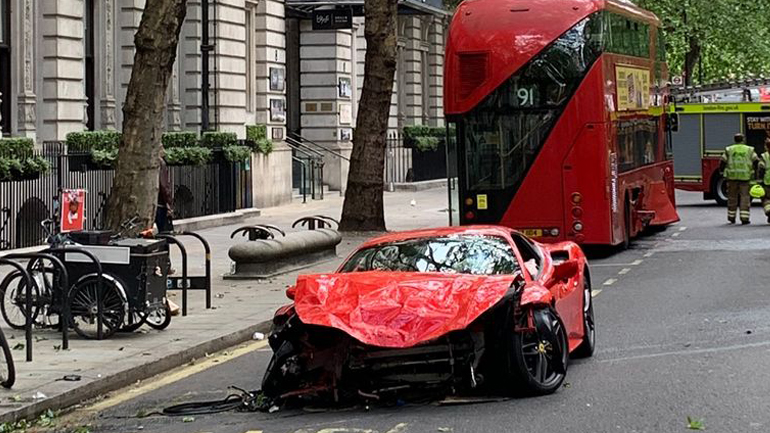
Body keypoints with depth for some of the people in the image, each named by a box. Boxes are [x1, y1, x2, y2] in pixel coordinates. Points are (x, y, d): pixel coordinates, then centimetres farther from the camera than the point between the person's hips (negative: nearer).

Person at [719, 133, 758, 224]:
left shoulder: (729, 150, 5)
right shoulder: (749, 150, 4)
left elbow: (722, 163, 2)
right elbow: (757, 162, -2)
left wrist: (722, 172, 15)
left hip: (732, 176, 1)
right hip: (745, 177, -1)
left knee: (732, 197, 12)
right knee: (745, 197, 1)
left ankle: (731, 218, 19)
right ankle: (745, 218, -7)